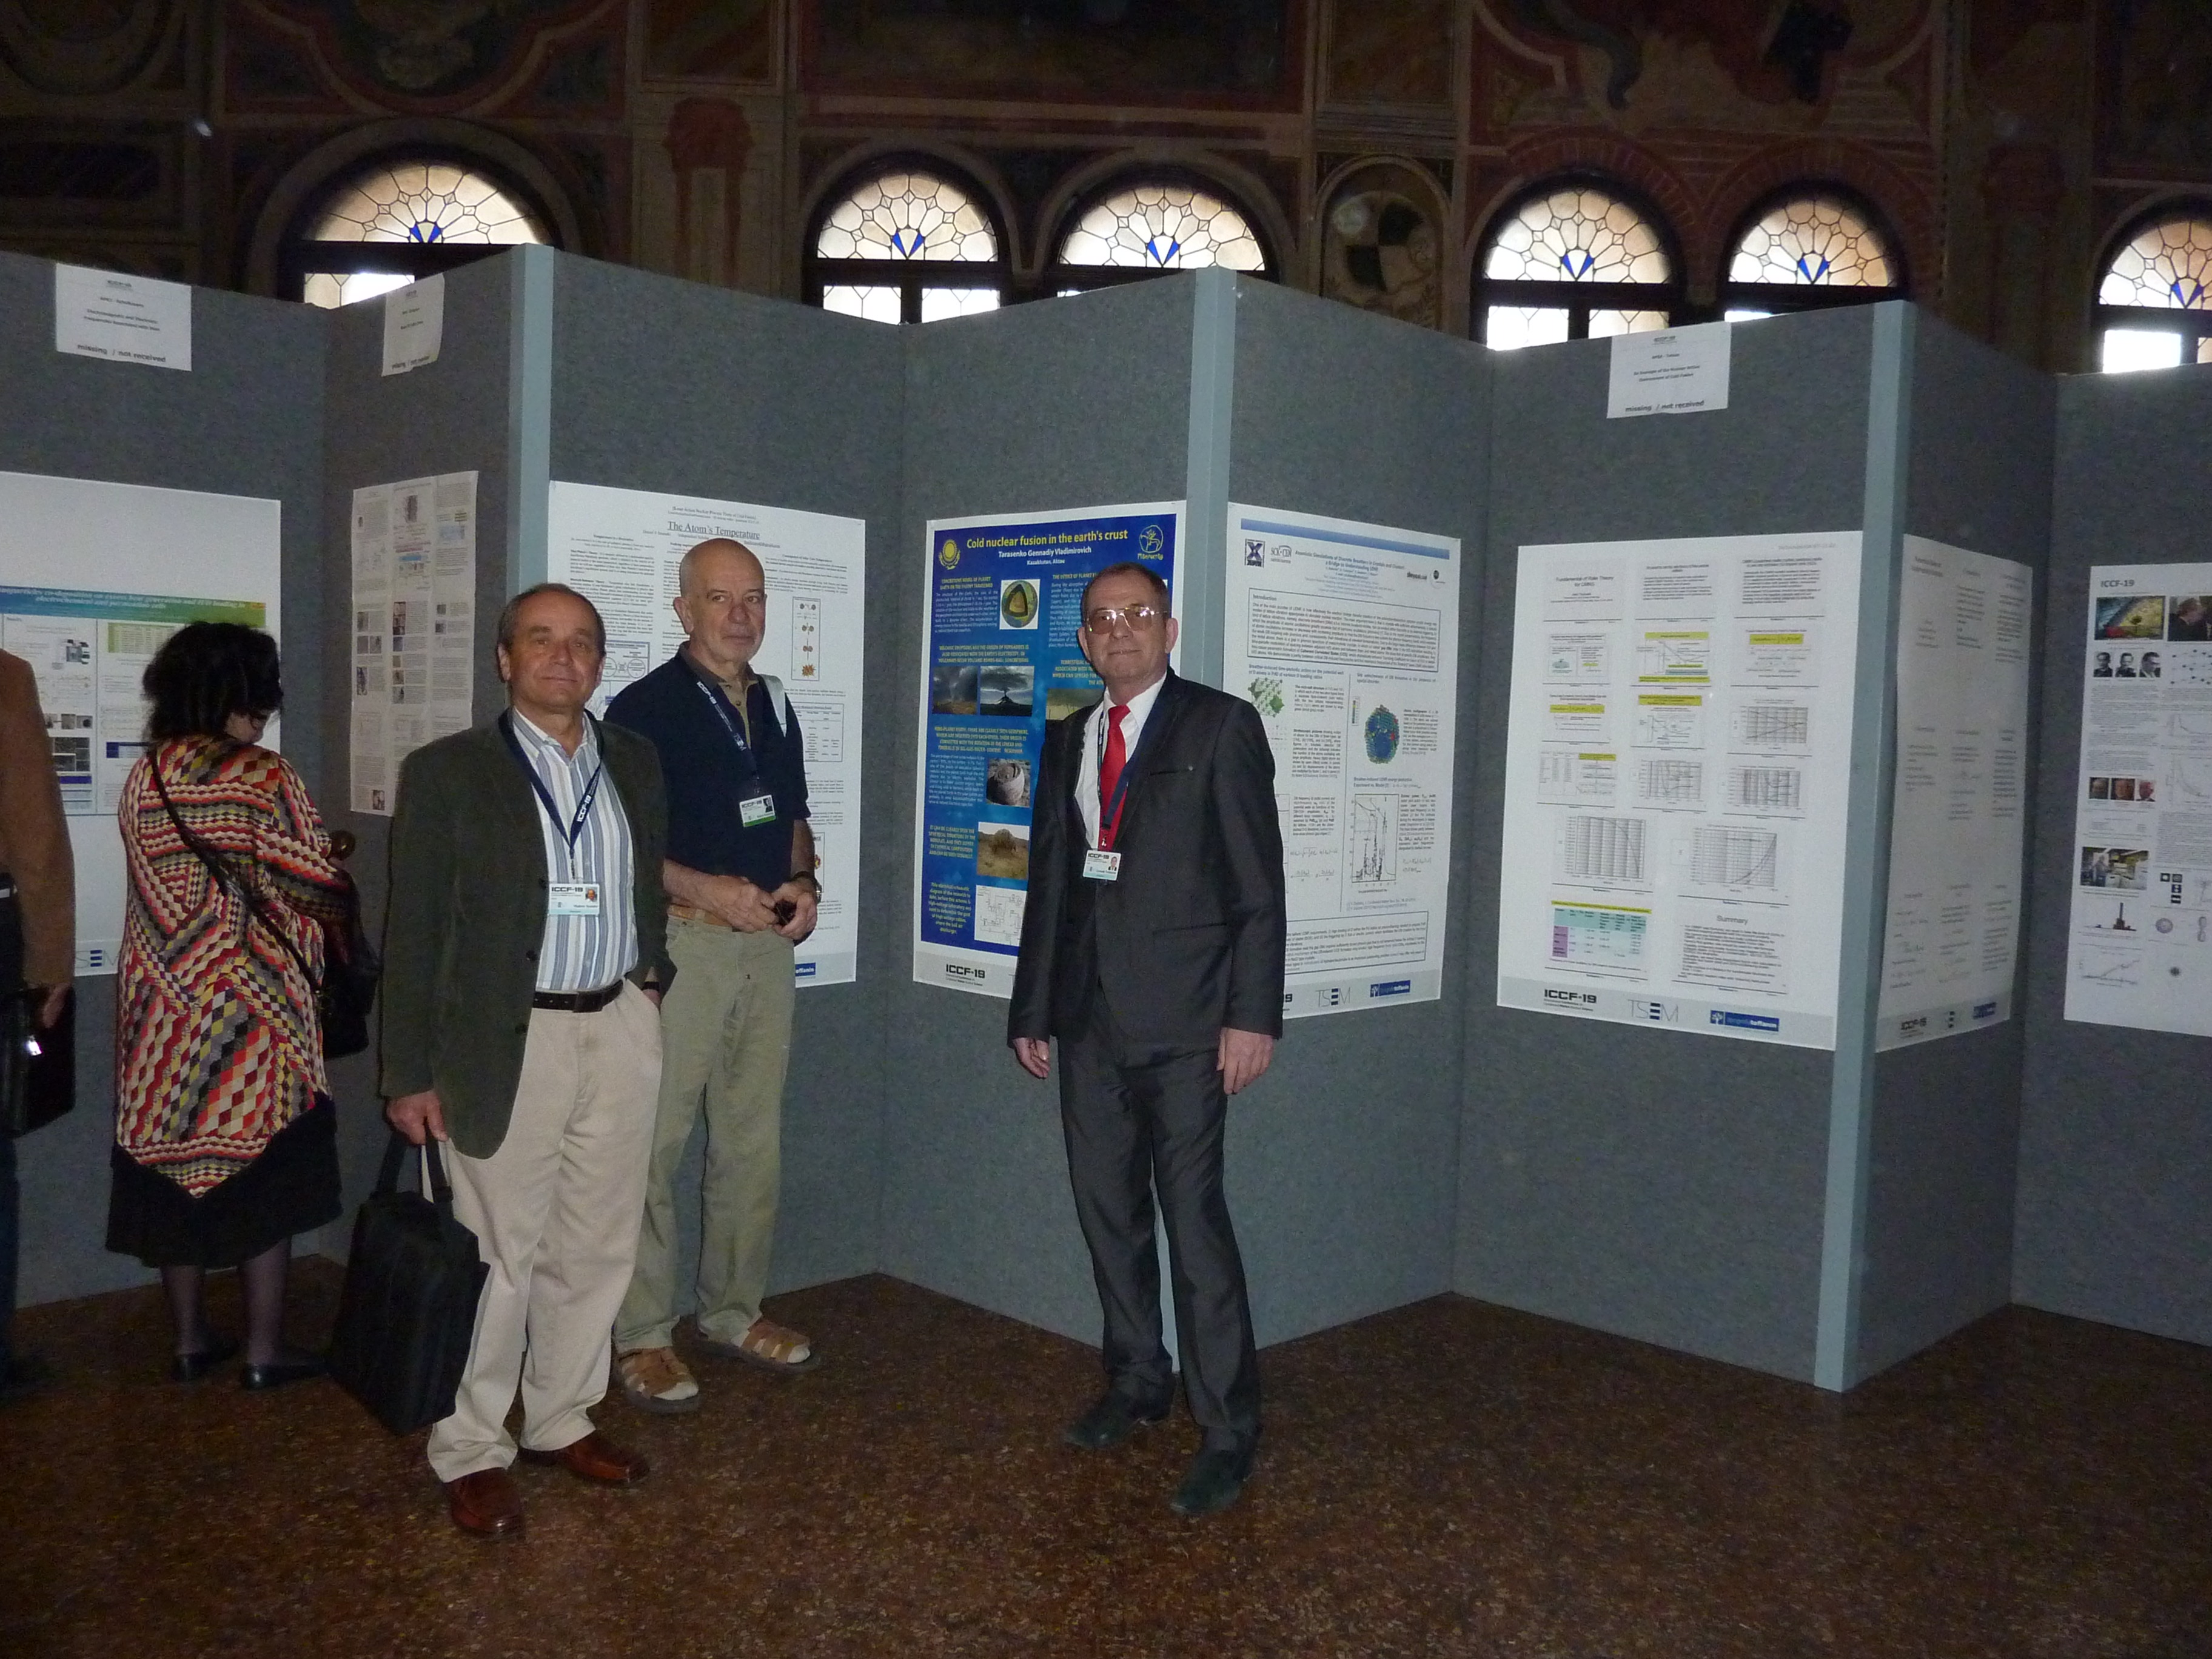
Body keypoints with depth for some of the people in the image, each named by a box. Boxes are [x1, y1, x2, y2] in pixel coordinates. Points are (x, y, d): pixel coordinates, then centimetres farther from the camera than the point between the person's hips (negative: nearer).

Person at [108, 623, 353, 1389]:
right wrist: (348, 893, 8)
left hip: (159, 1010, 6)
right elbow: (322, 890, -15)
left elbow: (171, 888, 11)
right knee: (263, 1178, 5)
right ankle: (265, 1351, 12)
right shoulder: (262, 779, -15)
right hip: (248, 1012, -6)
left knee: (176, 1165, 14)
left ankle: (190, 1341, 24)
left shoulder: (142, 778, 4)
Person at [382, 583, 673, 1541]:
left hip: (621, 1030, 5)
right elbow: (414, 931, -4)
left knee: (596, 1248, 13)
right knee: (497, 1258, 3)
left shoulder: (635, 764, 9)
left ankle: (561, 1420, 30)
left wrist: (651, 976, 10)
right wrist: (411, 1073, -6)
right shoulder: (448, 772, -4)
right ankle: (472, 1452, 19)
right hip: (508, 1041, -4)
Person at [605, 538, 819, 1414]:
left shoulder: (774, 707, 14)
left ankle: (734, 1311, 26)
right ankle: (642, 1336, 9)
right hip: (680, 941, -6)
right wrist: (702, 889, -20)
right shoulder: (644, 707, -6)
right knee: (653, 1143, -3)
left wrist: (801, 881, 2)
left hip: (767, 943, 6)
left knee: (754, 1139, 12)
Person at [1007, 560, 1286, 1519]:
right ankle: (1137, 1382, 31)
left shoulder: (1220, 726, -3)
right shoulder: (1066, 739, 14)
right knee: (1106, 1209, 13)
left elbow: (1259, 886, -7)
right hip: (1090, 1016, 6)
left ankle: (1227, 1430, 5)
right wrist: (1033, 1008, 15)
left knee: (1192, 1214, -6)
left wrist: (1252, 1015, -14)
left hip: (1184, 1017, -6)